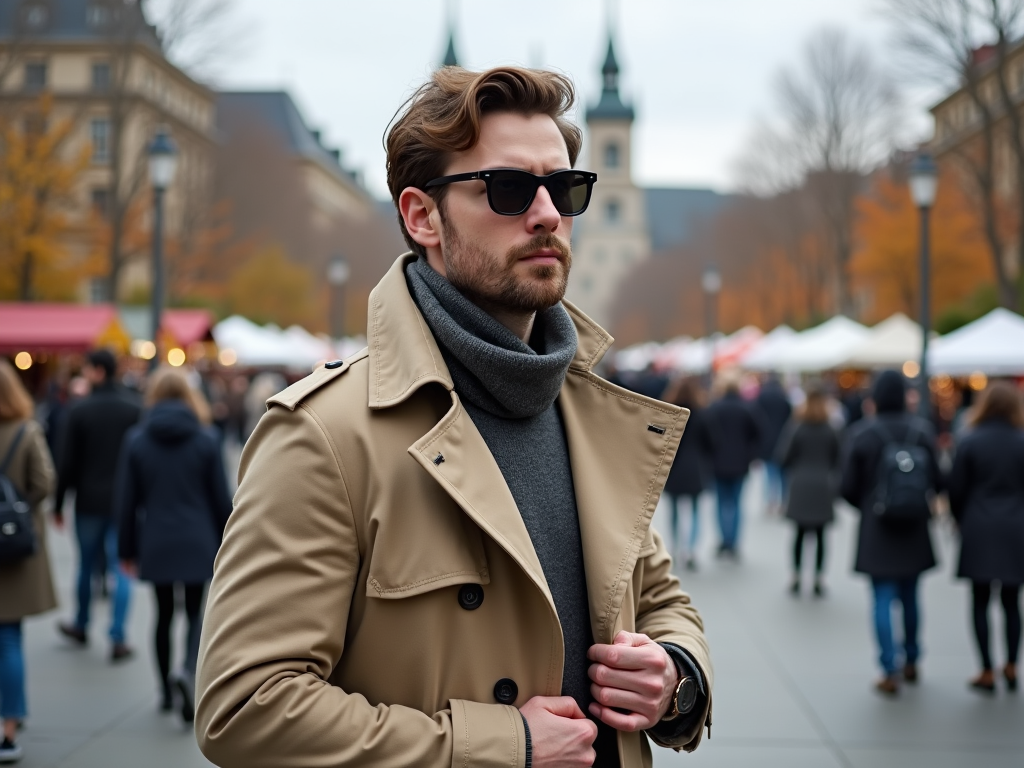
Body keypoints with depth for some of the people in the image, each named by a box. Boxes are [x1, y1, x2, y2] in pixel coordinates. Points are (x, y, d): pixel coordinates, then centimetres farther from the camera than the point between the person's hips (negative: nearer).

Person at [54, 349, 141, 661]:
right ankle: (118, 638, -3)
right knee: (121, 568, 1)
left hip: (89, 502, -1)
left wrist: (58, 503, 3)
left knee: (86, 564, 15)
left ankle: (81, 626, 32)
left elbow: (67, 463, -6)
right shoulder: (135, 409, -1)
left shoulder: (79, 410, -7)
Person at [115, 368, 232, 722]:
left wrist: (127, 548, 9)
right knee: (196, 613, 6)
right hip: (198, 543, -1)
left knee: (164, 614, 14)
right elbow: (221, 498, -1)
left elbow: (127, 501, 0)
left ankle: (166, 690, 22)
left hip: (155, 545, 1)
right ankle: (188, 673, -20)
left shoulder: (136, 440, -2)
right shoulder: (206, 438, -4)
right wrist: (226, 544, 9)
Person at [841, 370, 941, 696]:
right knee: (910, 596, 17)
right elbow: (937, 481, -3)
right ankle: (911, 662, 28)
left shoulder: (862, 433, -10)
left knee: (883, 600, 1)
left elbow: (849, 487, -8)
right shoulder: (922, 430, -4)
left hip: (876, 529, -2)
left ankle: (890, 672, -3)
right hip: (914, 531, 2)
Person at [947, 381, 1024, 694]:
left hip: (979, 531, -1)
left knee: (981, 602, 5)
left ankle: (987, 672, 5)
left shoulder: (970, 442, -6)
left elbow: (956, 489, -3)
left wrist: (961, 522, 13)